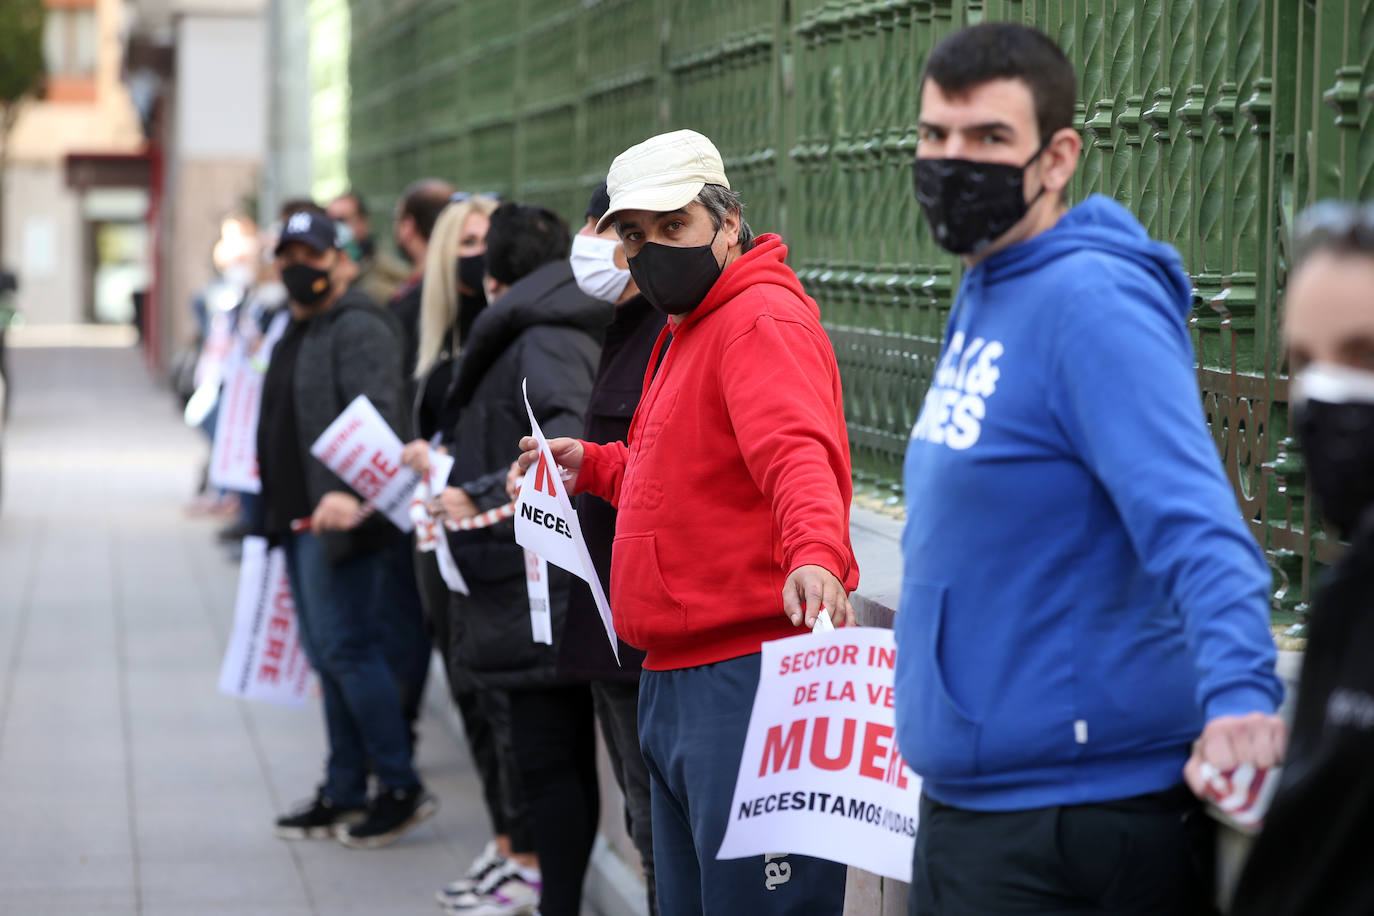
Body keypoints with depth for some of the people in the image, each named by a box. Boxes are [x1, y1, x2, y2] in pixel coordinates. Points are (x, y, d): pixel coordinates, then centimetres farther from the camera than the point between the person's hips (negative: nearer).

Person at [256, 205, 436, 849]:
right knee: (327, 657, 11)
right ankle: (344, 794, 17)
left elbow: (375, 417, -25)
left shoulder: (358, 328, -12)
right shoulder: (295, 332, 19)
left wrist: (349, 491, -37)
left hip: (341, 518, -10)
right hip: (300, 519, 10)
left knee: (347, 650, -10)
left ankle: (401, 787, -3)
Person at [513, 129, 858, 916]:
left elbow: (796, 451, -31)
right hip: (675, 684, 11)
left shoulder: (763, 321, -12)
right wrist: (595, 466, 22)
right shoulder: (685, 333, 22)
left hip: (748, 675, -11)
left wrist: (816, 553, -48)